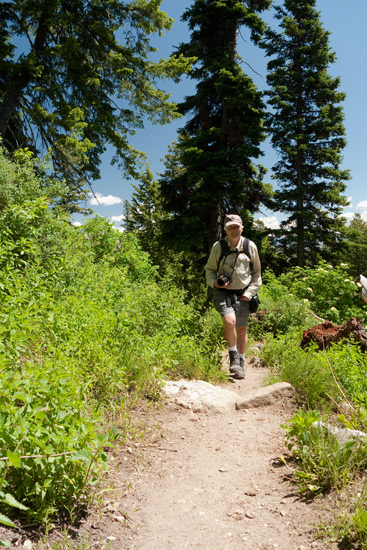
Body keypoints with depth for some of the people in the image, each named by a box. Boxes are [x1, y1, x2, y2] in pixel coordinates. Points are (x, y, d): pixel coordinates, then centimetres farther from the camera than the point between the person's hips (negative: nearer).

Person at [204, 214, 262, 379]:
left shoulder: (250, 246, 2)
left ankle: (241, 364, 26)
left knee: (242, 329, 6)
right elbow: (209, 269, 10)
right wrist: (214, 283, -10)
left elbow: (257, 273, 11)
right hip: (223, 292, -1)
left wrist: (250, 292, 0)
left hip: (242, 294, 2)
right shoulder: (218, 247, -1)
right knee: (230, 321, -25)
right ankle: (233, 356, -2)